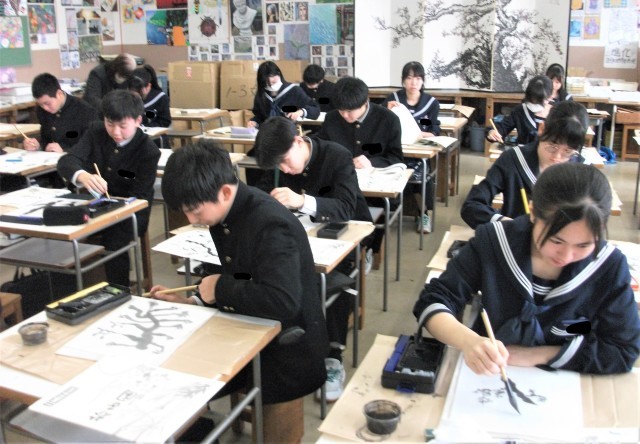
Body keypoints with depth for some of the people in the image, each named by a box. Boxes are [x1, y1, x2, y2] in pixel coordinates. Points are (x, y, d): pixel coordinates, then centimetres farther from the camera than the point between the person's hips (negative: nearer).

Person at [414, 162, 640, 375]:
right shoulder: (493, 242, -14)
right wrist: (468, 341, -33)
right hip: (484, 380, 0)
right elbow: (434, 301, -14)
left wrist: (539, 355, -13)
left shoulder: (610, 267, -12)